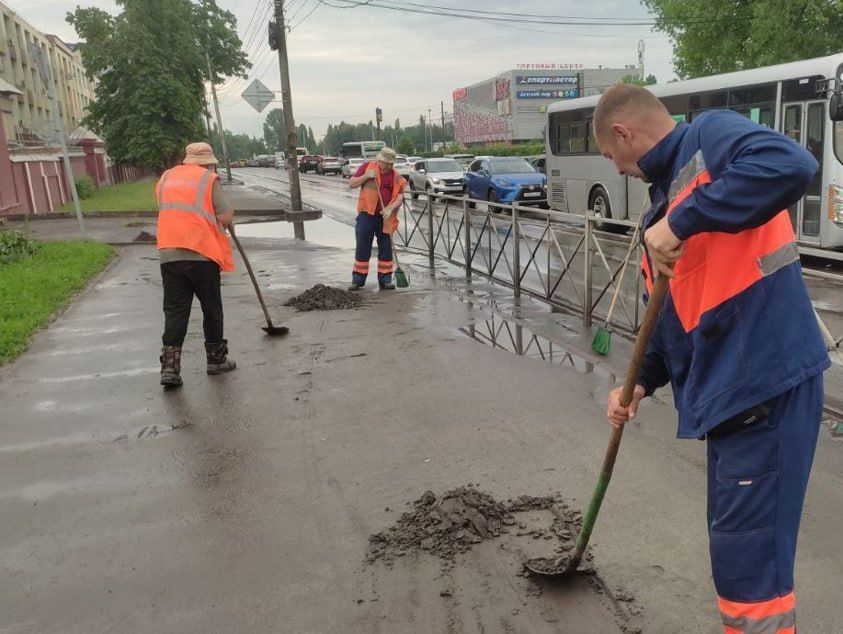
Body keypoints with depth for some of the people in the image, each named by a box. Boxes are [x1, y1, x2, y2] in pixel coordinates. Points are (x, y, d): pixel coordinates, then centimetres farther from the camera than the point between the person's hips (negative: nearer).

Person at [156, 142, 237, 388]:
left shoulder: (165, 178, 15)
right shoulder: (208, 178, -1)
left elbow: (171, 210, 19)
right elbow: (226, 218, -8)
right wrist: (229, 217, 14)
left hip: (169, 255, 4)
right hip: (202, 255, -4)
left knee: (175, 311, 5)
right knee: (211, 309, 11)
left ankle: (170, 368, -3)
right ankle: (216, 359, 22)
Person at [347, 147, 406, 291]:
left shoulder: (396, 177, 6)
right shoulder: (367, 167, 3)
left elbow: (400, 196, -1)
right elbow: (351, 184, 3)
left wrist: (390, 208, -20)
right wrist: (366, 176, -13)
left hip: (385, 218, 2)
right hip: (366, 215, -2)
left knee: (386, 249, 6)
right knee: (362, 249, 4)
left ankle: (385, 280, 16)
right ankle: (357, 280, 13)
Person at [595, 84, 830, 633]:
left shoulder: (710, 135, -5)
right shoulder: (665, 197, 19)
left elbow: (791, 165, -28)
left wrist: (682, 220, -24)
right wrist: (642, 382, 11)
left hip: (767, 383, -9)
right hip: (715, 393, 9)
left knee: (750, 562, -3)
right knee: (731, 553, 19)